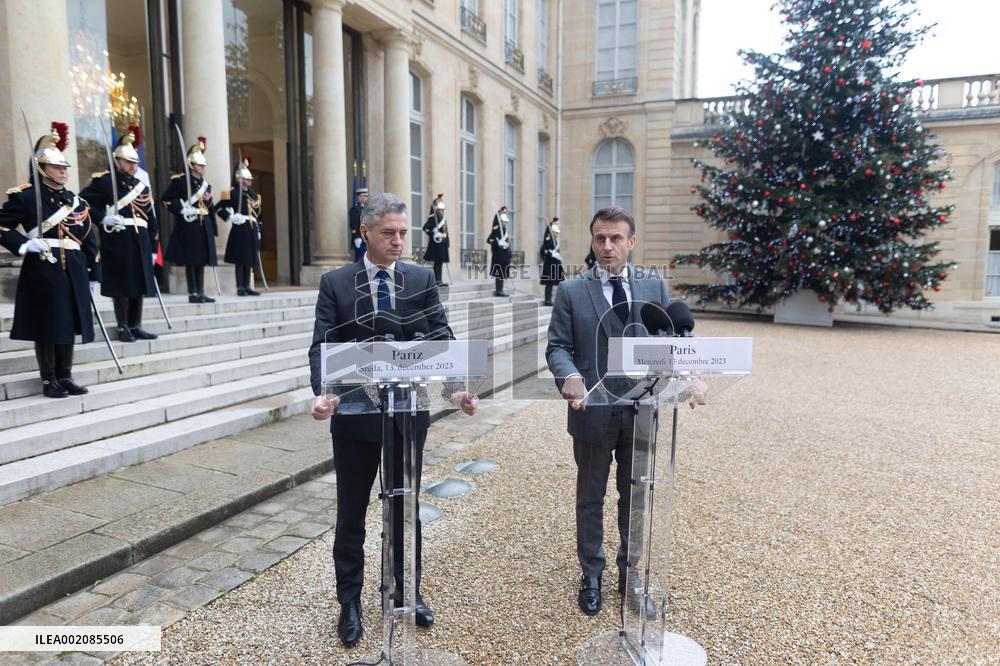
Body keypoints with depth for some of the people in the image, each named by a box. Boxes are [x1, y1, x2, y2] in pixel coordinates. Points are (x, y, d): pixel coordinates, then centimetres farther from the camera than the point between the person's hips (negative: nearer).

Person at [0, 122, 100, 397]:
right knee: (46, 327, 1)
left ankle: (65, 377, 20)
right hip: (42, 270, -5)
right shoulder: (25, 196, -2)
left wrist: (94, 275, 11)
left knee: (69, 325, 9)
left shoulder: (75, 200, 13)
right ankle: (49, 380, 11)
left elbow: (89, 239, 13)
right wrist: (23, 245, -18)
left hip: (73, 271, 5)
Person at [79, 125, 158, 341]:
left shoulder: (142, 186, 15)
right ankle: (123, 327, 8)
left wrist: (153, 248, 12)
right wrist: (102, 218, -18)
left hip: (140, 243, 6)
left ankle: (136, 326, 17)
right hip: (117, 242, -6)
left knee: (139, 285, 8)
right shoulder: (103, 181, -1)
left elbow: (151, 220, 15)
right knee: (121, 286, -1)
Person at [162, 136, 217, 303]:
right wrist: (182, 210, -15)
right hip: (188, 226, -7)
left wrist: (213, 229, 12)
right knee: (190, 261, -3)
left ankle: (201, 293, 14)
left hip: (204, 227, 7)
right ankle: (192, 293, 3)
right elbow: (166, 198, -7)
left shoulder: (205, 184, 15)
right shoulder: (180, 180, -5)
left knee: (201, 261, 8)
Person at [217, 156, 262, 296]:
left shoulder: (253, 194, 14)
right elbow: (218, 208, -9)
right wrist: (231, 217, -14)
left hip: (251, 231, 7)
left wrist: (258, 230, 15)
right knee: (240, 260, -3)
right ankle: (240, 288, 3)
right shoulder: (233, 193, -6)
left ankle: (247, 287, 15)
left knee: (249, 261, 9)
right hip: (240, 230, -7)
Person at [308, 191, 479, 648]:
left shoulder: (422, 280, 1)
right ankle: (349, 601, 32)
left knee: (405, 508, 17)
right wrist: (322, 393, -28)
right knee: (351, 514, 13)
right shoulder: (335, 283, -3)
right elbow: (322, 347, -9)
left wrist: (457, 387, -23)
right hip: (355, 414, -1)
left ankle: (408, 589, 37)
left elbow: (441, 339, -6)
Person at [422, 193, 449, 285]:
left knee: (440, 262, 9)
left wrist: (447, 243, 17)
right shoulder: (433, 218, -9)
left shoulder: (444, 219, 16)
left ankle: (439, 280, 13)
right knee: (437, 261, -7)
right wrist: (434, 234, -23)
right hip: (436, 243, -8)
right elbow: (425, 228, -18)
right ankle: (437, 280, -4)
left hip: (443, 243, 8)